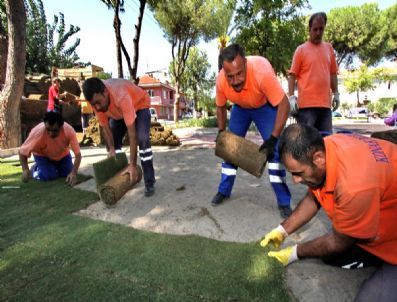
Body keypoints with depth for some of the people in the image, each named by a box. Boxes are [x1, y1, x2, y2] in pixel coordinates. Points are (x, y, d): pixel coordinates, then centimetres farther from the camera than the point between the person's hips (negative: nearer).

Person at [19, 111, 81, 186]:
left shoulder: (69, 130, -36)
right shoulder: (37, 132, -37)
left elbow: (78, 154, -32)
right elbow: (22, 152, -22)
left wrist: (74, 173, -44)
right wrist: (25, 170, -36)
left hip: (63, 155, 2)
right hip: (42, 155, -2)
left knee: (68, 173, -8)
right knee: (48, 176, -20)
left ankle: (55, 167, 24)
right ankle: (35, 169, 14)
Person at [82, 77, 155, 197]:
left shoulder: (121, 97, -45)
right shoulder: (96, 99, -28)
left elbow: (132, 134, -44)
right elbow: (105, 128, -15)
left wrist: (133, 164, -43)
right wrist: (111, 149, -25)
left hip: (140, 104, -5)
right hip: (118, 111, 6)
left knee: (142, 140, -25)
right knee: (112, 141, -3)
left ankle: (149, 183, -16)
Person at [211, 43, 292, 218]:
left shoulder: (262, 72, -41)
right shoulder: (221, 81, -28)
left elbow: (284, 105, -35)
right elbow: (220, 107, -6)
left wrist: (273, 138, -38)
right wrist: (221, 133, -7)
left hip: (265, 106, -3)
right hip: (240, 107, 4)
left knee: (274, 149, -15)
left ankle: (284, 202, -4)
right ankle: (224, 191, 18)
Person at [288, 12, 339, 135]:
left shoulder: (329, 48, 16)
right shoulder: (301, 49, 2)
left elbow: (333, 73, 20)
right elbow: (292, 75, -1)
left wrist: (336, 94, 14)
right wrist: (291, 97, -10)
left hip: (325, 103, 5)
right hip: (307, 103, -4)